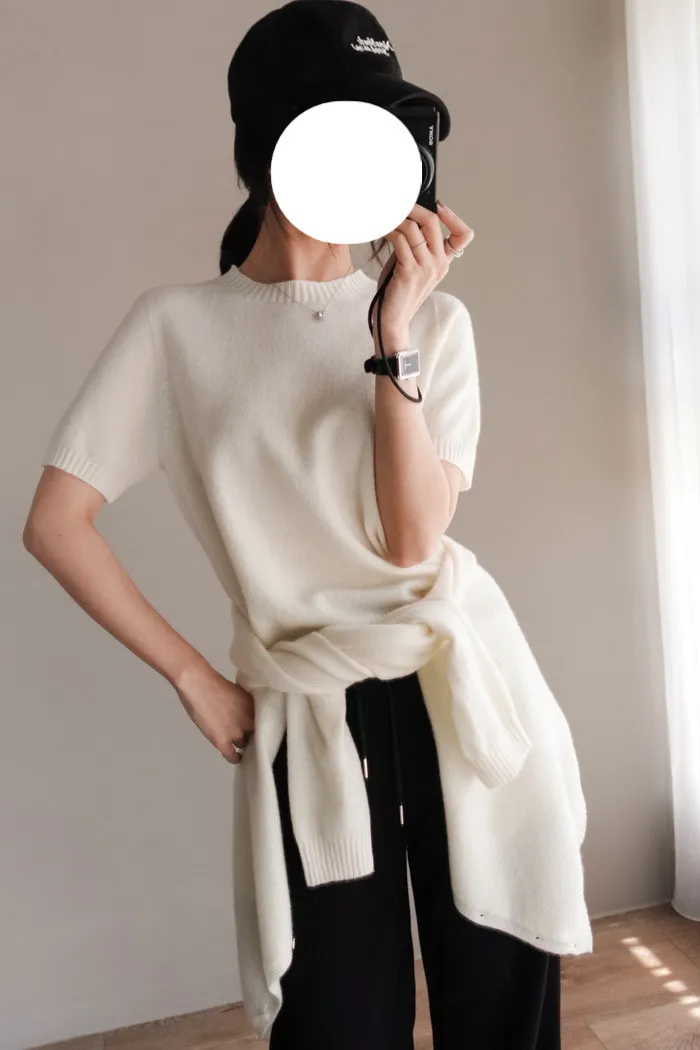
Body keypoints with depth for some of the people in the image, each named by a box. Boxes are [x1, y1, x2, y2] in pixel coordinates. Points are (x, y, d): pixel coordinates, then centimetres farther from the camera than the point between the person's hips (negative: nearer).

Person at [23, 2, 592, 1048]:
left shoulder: (434, 317, 2)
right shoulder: (176, 325, -3)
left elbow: (411, 541, -9)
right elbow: (56, 521, -4)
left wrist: (394, 332, -16)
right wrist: (193, 677, -3)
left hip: (459, 685, 2)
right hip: (309, 722, -1)